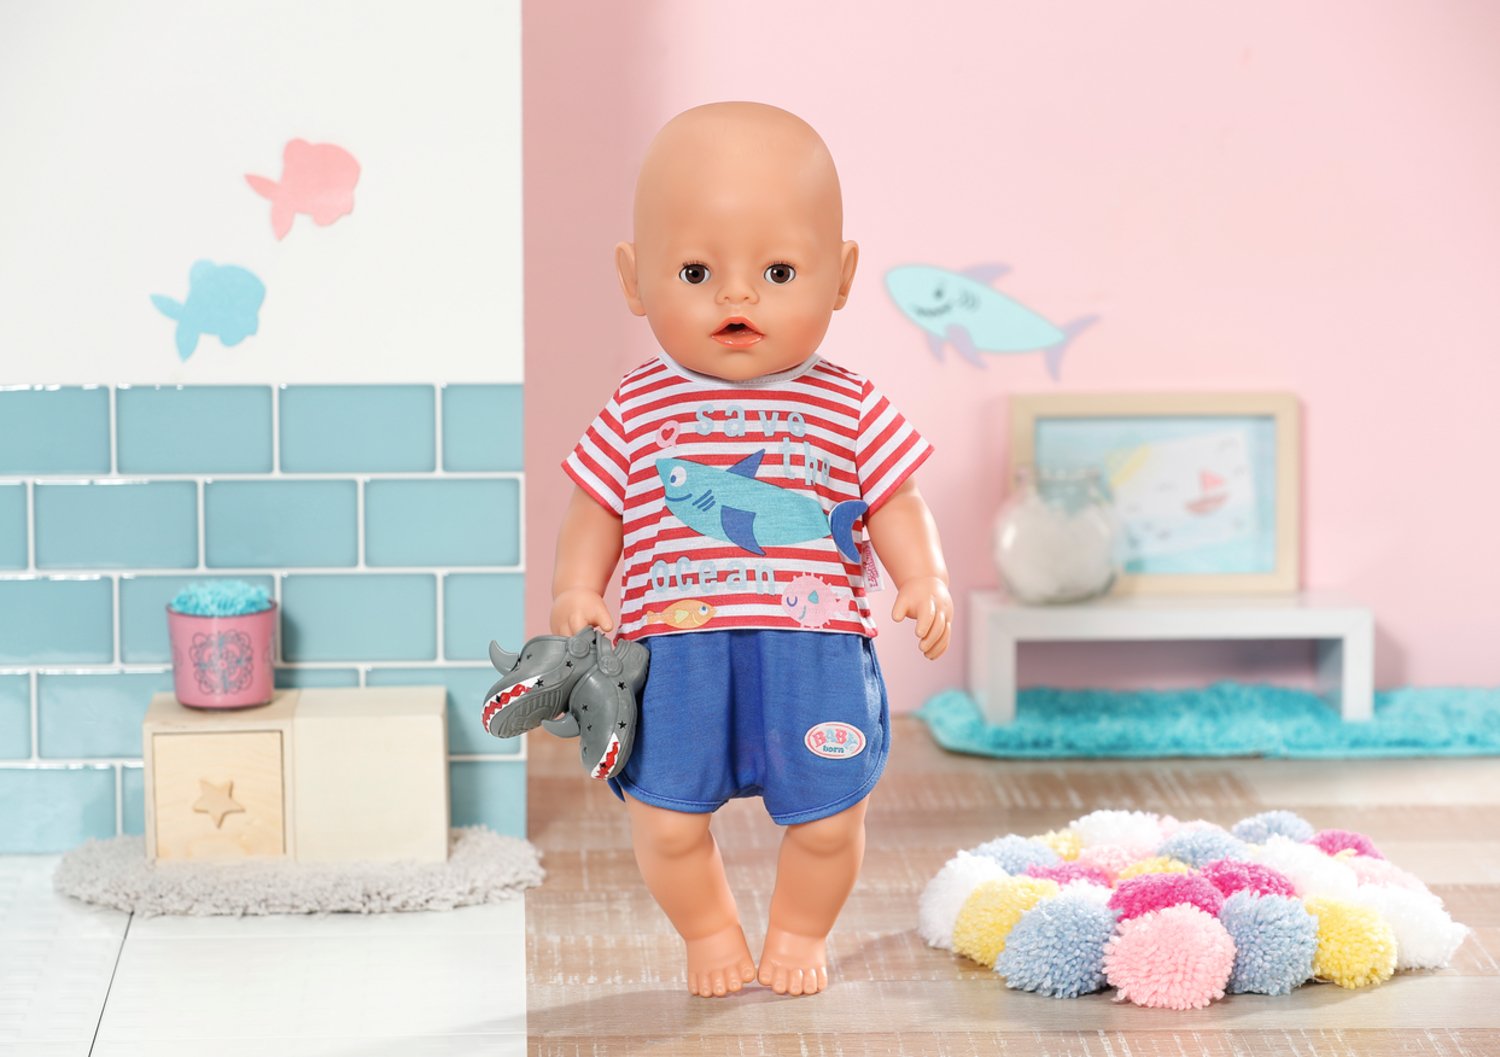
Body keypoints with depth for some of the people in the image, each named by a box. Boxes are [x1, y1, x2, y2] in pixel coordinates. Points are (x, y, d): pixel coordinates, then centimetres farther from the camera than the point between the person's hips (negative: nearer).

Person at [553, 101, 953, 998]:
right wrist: (576, 592, -4)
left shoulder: (850, 409, 1)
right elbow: (596, 514, 10)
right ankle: (710, 932, 31)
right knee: (667, 820, 2)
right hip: (675, 654, 0)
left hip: (815, 652, 0)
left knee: (827, 817, 6)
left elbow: (898, 510, 5)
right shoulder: (640, 412, 3)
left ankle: (800, 933, 35)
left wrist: (926, 582, -10)